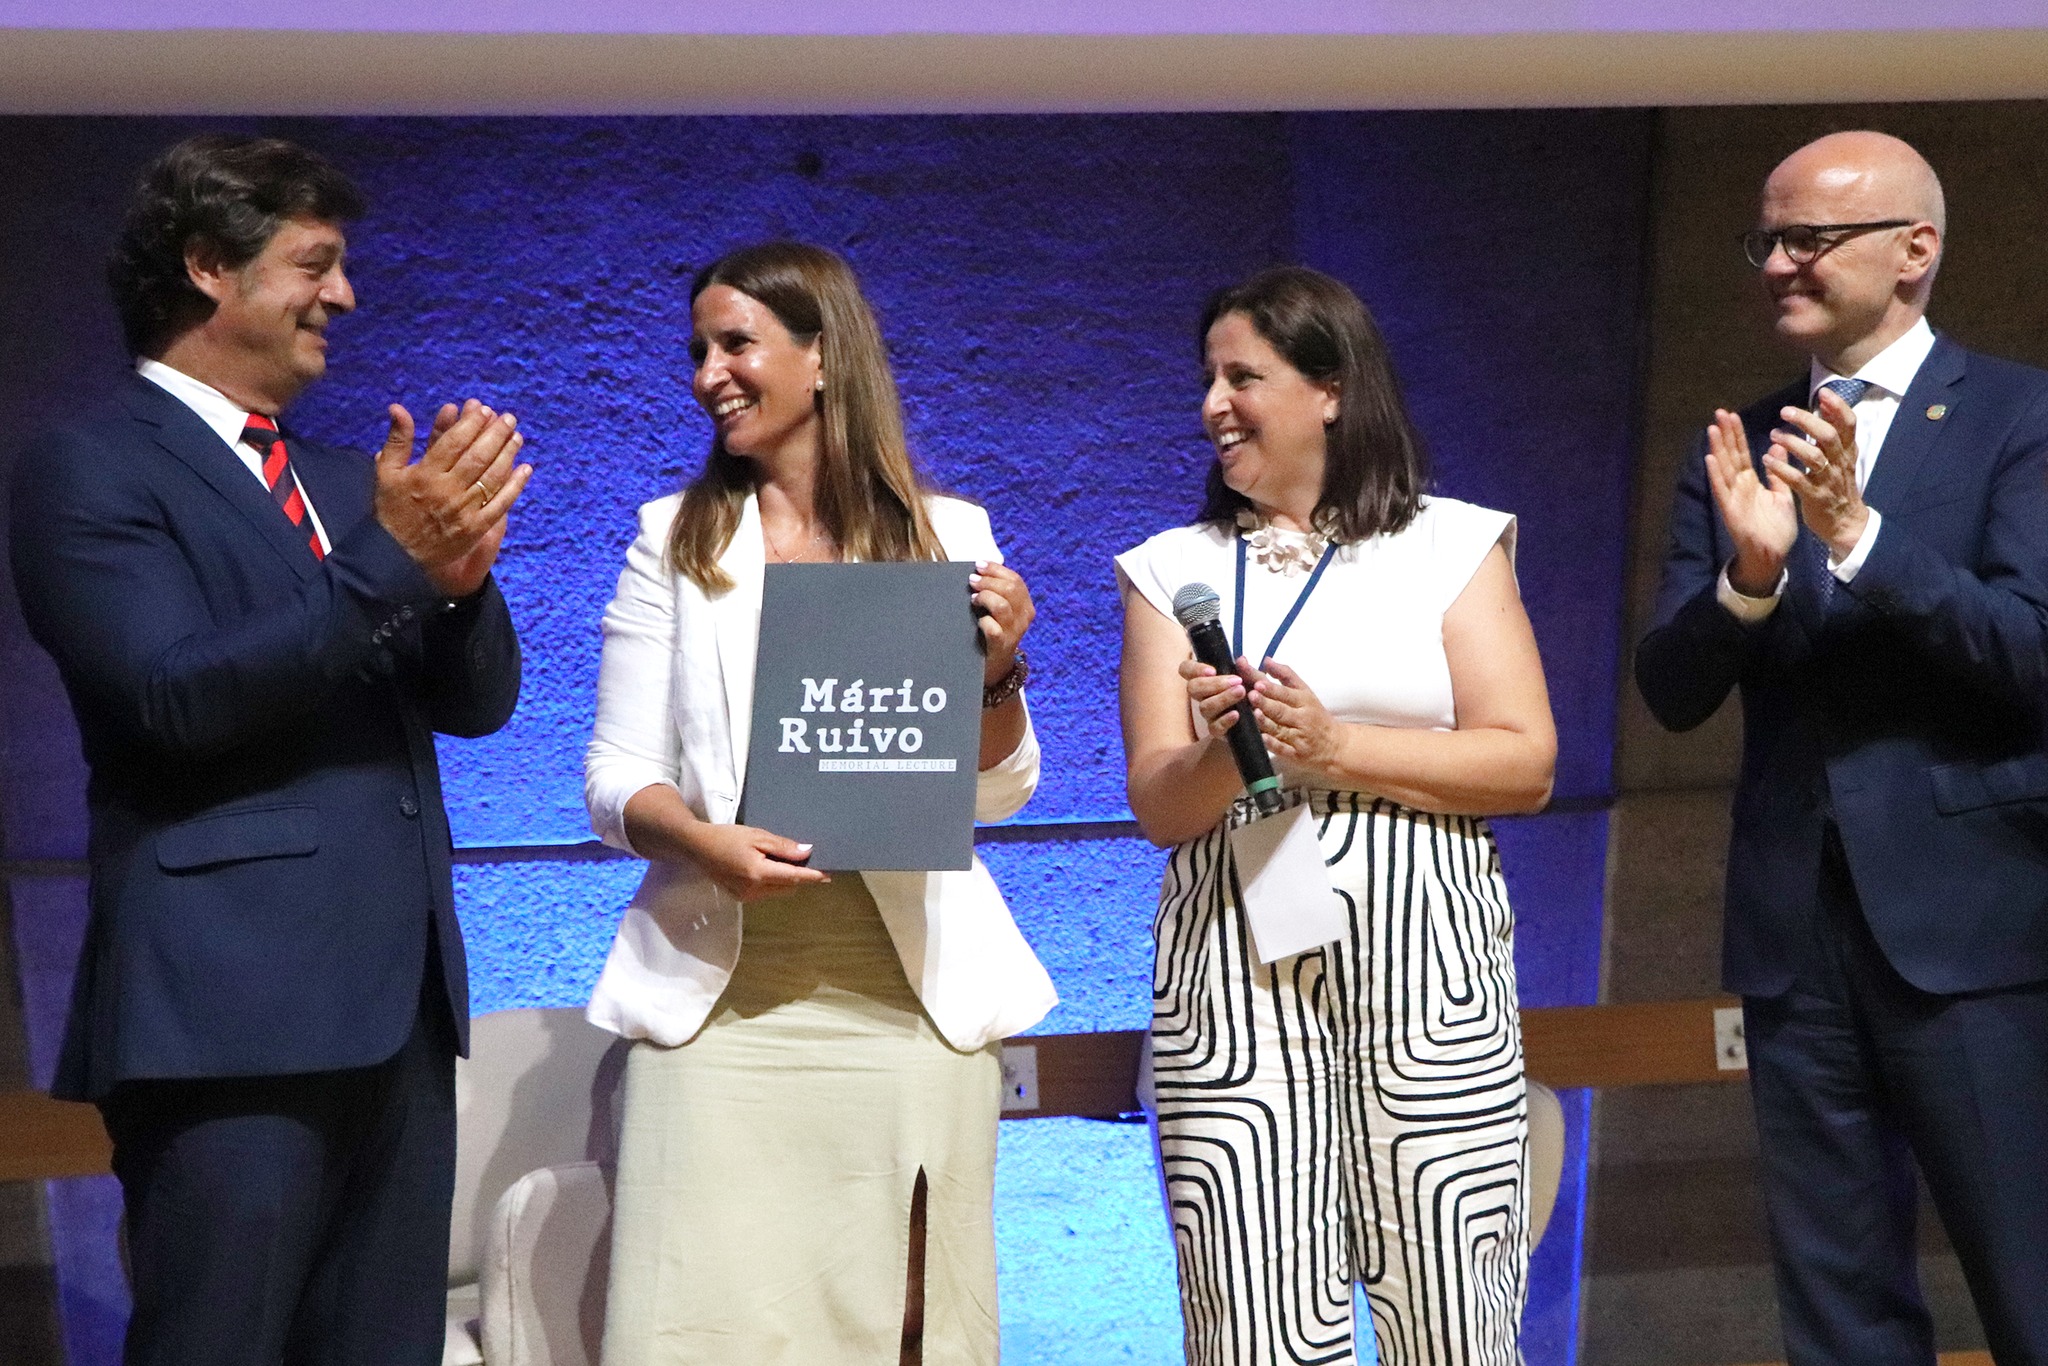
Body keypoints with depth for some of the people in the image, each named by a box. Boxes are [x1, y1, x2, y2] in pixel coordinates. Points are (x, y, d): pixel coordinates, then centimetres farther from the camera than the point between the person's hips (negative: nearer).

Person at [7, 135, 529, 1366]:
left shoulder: (344, 480, 19)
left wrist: (458, 570, -7)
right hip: (230, 1001, -7)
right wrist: (392, 561, -19)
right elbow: (173, 699, -16)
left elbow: (478, 702, 14)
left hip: (401, 995, 7)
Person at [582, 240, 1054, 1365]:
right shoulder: (674, 540, 8)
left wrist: (996, 668, -10)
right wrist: (698, 839, -15)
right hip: (722, 994, 0)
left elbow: (995, 795, 8)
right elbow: (614, 778, 5)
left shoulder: (948, 536, 7)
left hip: (910, 997, 0)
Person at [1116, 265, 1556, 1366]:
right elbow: (1158, 808, 7)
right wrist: (1222, 755, -14)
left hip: (1422, 958, -1)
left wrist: (1335, 749, -10)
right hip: (1233, 975, 1)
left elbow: (1526, 763, -1)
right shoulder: (1175, 569, 12)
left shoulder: (1452, 547, 8)